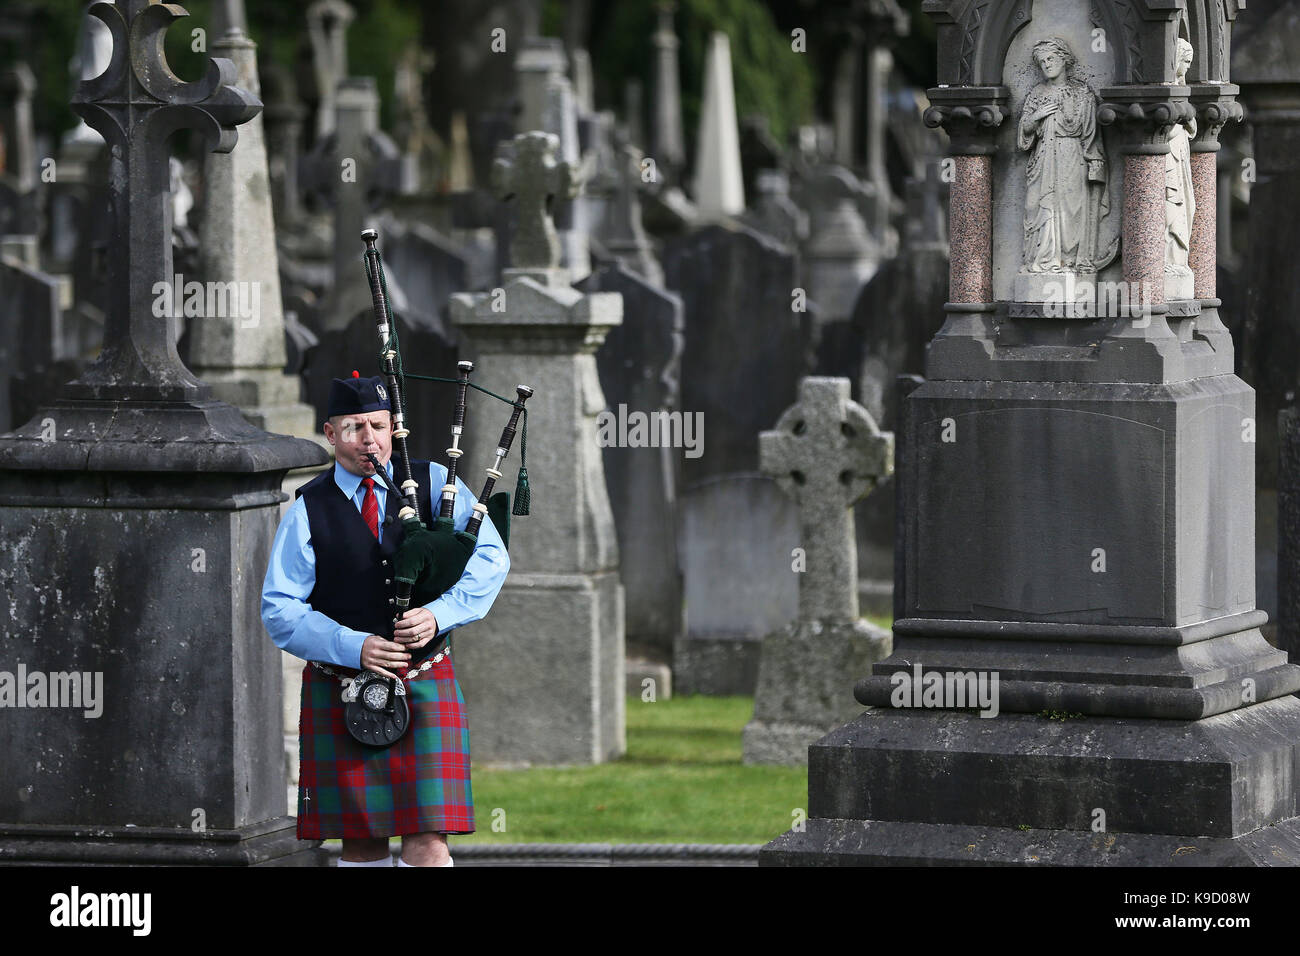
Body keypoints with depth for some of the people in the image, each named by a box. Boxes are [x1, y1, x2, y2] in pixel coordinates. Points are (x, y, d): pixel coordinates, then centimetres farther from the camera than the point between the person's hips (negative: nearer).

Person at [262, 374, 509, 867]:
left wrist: (439, 614, -18)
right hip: (339, 691, 0)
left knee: (427, 843, -8)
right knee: (360, 843, 5)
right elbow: (279, 609, -3)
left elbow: (490, 560, -2)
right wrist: (352, 647, -16)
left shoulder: (433, 483, 4)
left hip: (424, 689, 0)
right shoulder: (309, 510, 1)